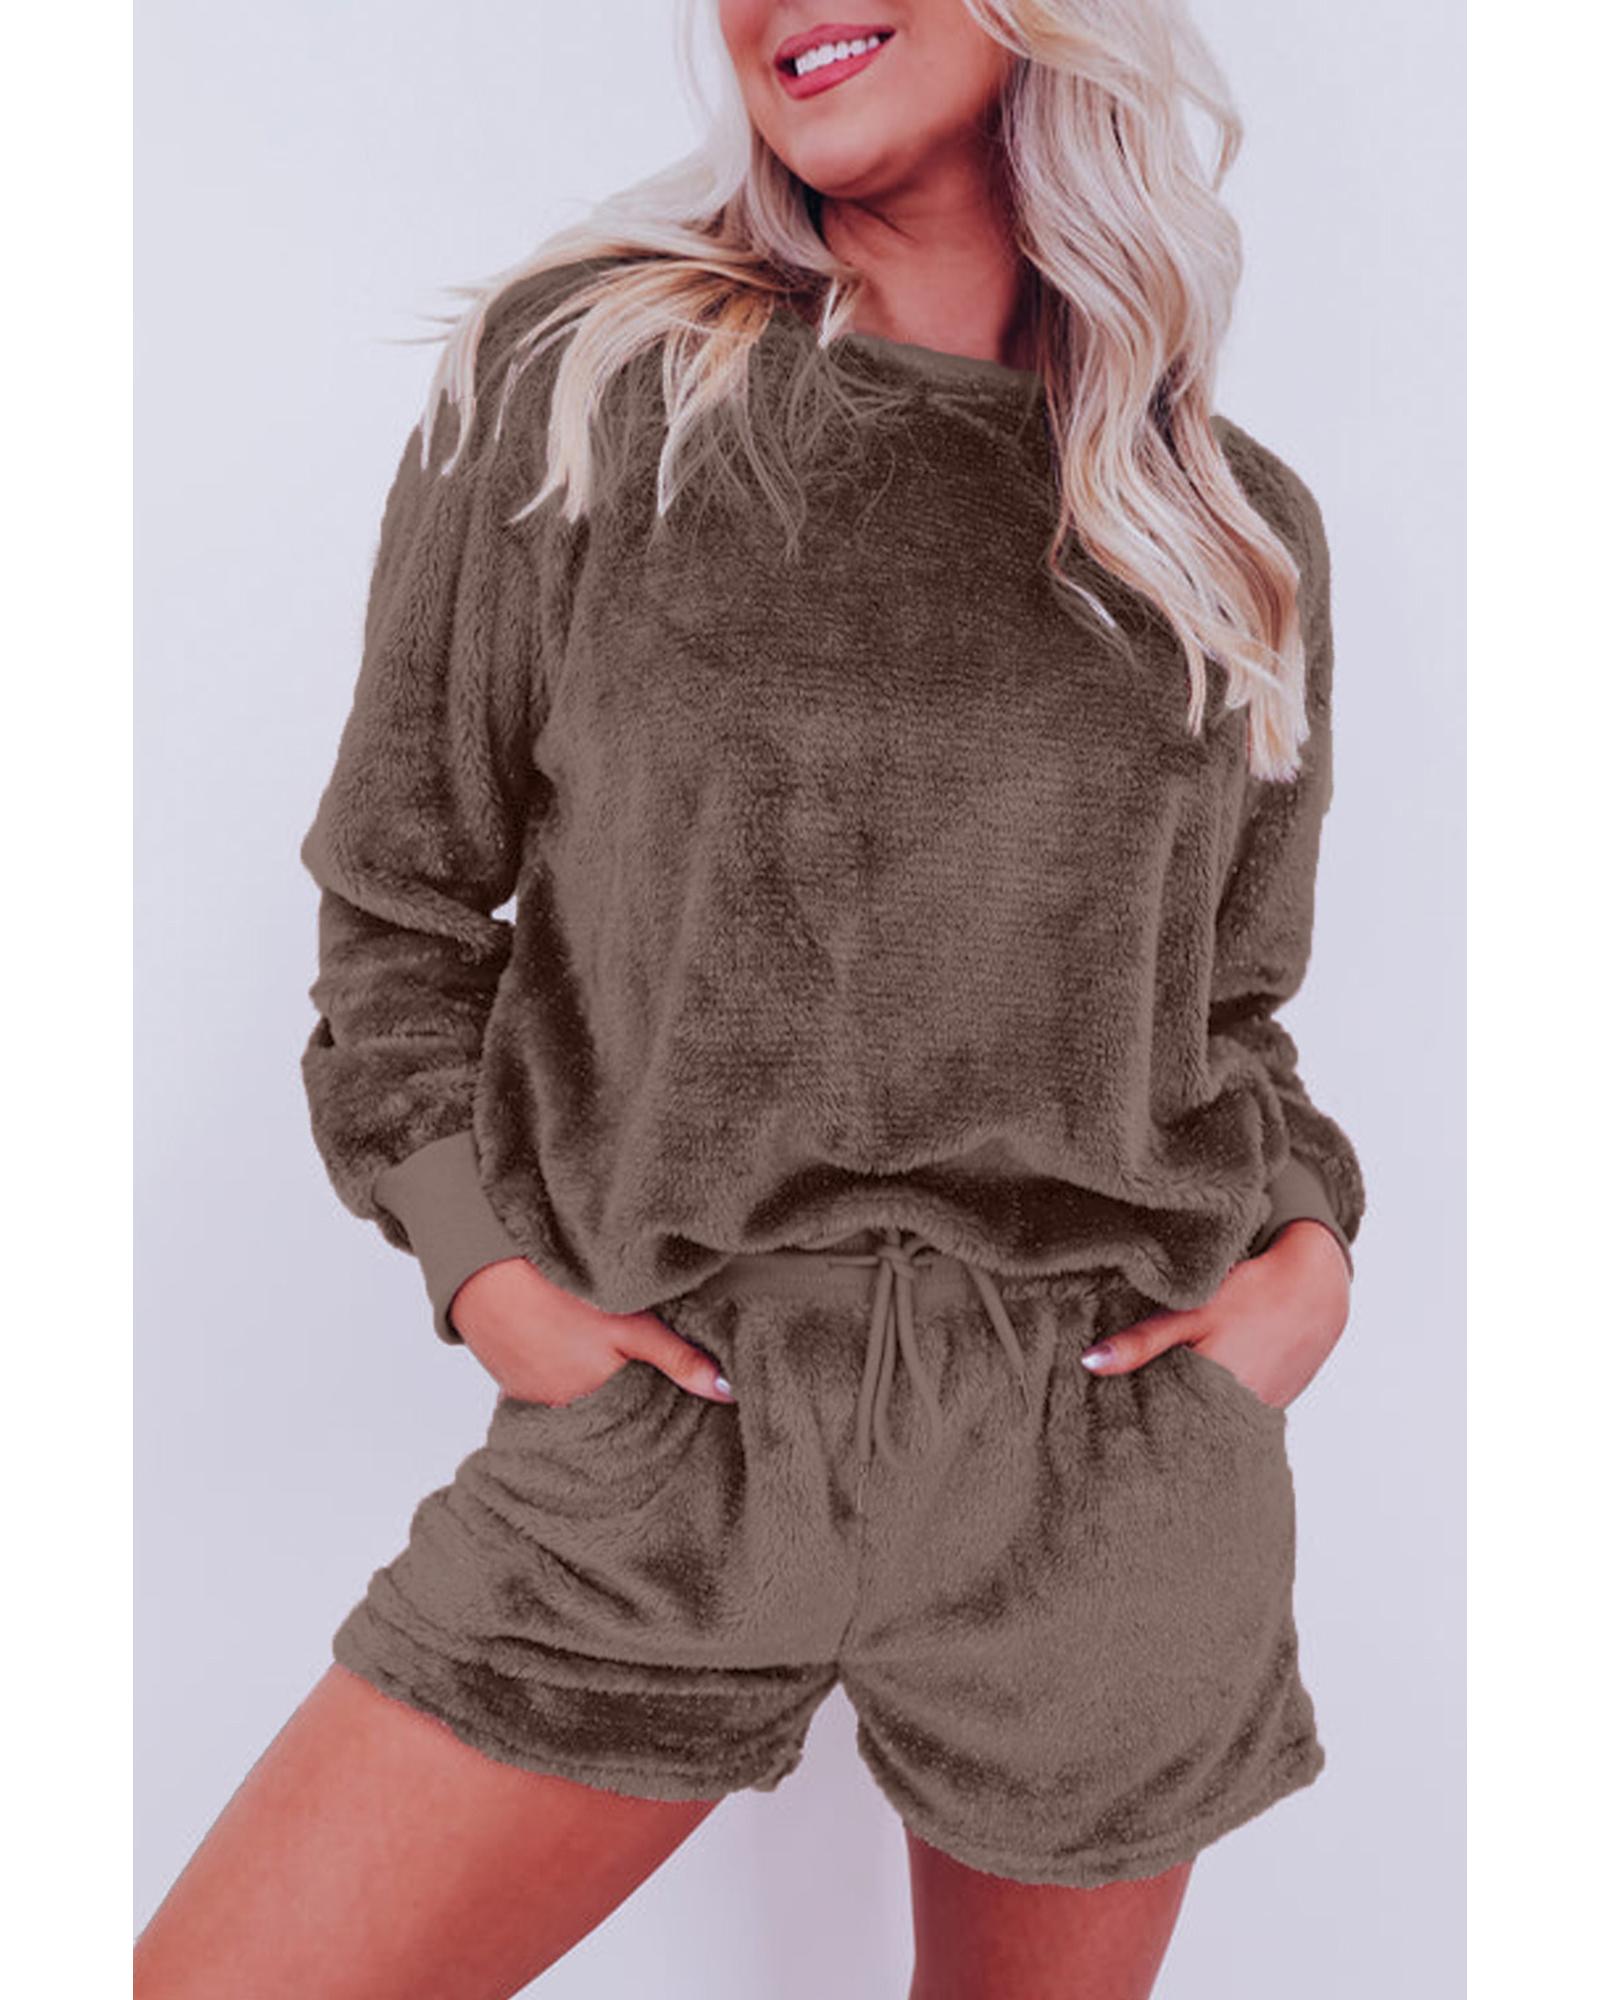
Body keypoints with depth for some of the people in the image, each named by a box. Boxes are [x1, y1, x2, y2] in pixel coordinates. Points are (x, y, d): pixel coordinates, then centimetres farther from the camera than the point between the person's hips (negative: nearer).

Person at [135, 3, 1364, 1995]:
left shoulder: (1245, 532, 6)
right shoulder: (572, 374, -2)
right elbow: (398, 902, 4)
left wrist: (1310, 1253, -2)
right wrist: (480, 1263, -8)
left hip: (1106, 1464, 2)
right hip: (660, 1428, -1)